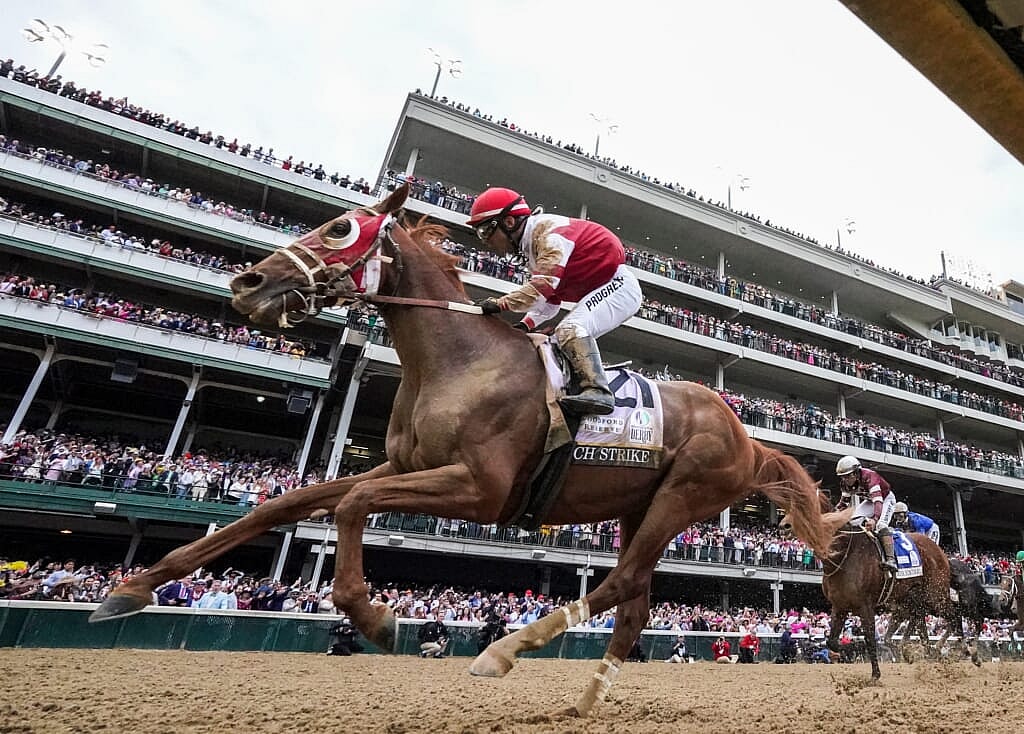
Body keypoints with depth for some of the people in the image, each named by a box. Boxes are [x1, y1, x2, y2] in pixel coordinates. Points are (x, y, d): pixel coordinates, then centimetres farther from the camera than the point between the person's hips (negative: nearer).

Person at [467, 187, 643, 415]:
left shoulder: (548, 229, -19)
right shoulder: (534, 244, 13)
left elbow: (545, 284, -32)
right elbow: (550, 301, 12)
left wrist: (500, 304, -30)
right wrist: (526, 323, -3)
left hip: (618, 285, -10)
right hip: (601, 291, 10)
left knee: (571, 329, -28)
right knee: (559, 341, 8)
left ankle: (597, 390, -33)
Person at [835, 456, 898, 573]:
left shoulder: (869, 477, -39)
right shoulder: (845, 484, -17)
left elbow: (878, 500, -51)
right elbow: (844, 502, -4)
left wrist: (874, 519, -65)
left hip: (886, 499, -7)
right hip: (870, 501, 7)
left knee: (880, 524, -27)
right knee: (853, 520, -9)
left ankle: (891, 559, -29)